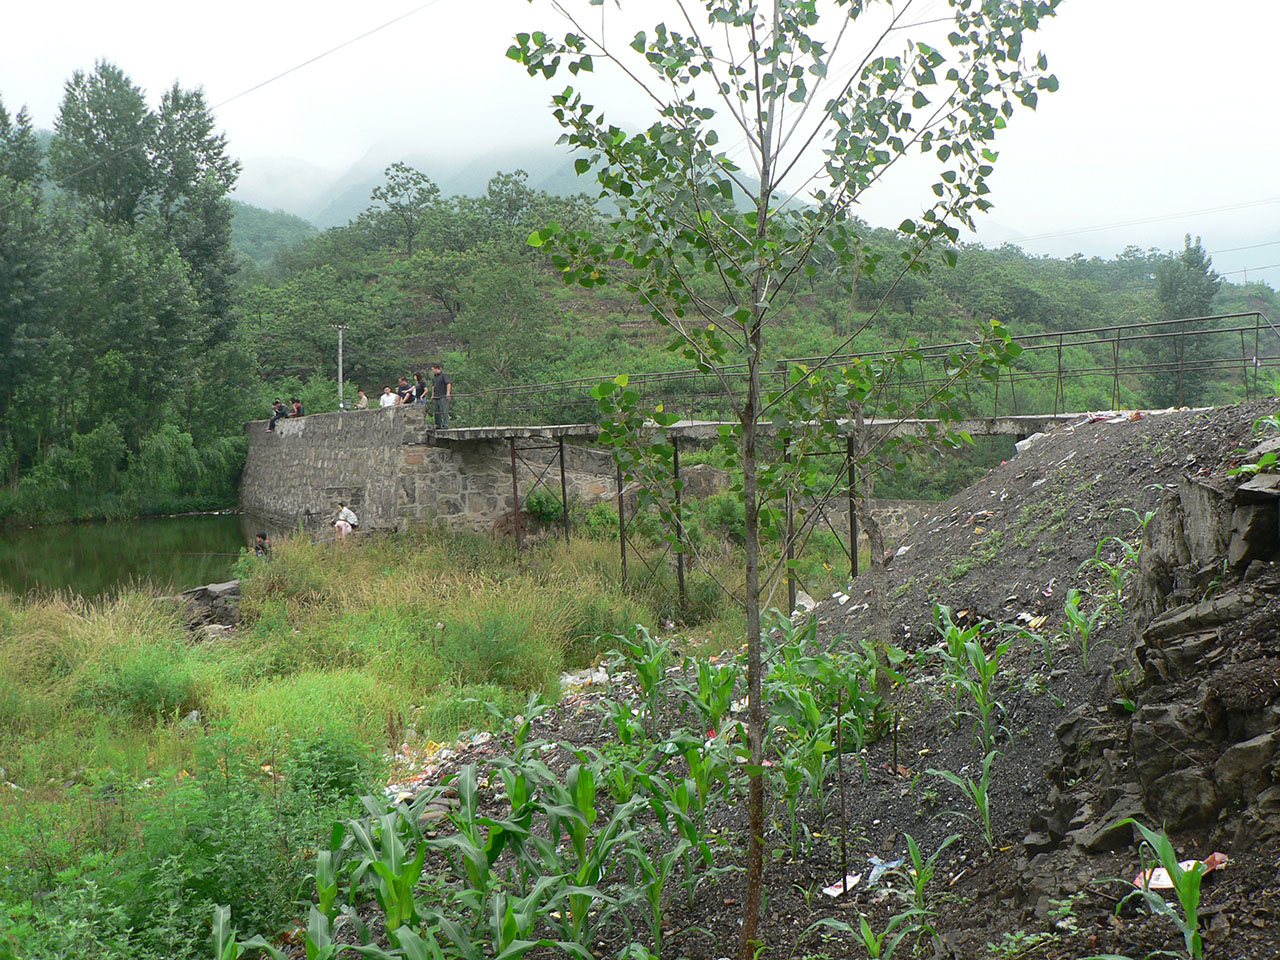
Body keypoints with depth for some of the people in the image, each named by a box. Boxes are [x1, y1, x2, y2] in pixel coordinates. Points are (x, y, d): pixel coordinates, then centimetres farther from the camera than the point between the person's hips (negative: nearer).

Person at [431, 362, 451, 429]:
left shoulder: (444, 375, -7)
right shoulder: (434, 376, 18)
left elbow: (448, 384, -15)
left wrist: (448, 393, -24)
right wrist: (432, 395, 19)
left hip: (443, 396, -8)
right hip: (436, 397, 8)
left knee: (444, 411, -11)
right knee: (437, 411, 8)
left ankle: (445, 425, -12)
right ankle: (438, 425, 13)